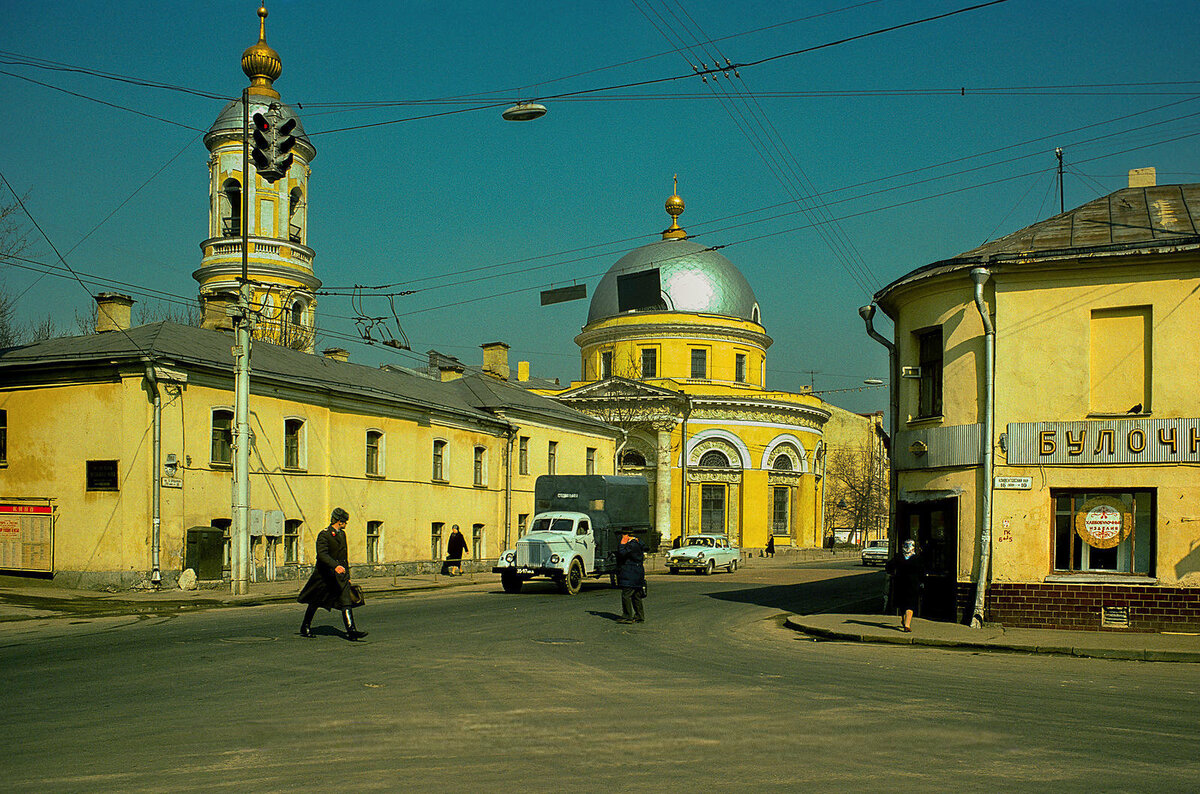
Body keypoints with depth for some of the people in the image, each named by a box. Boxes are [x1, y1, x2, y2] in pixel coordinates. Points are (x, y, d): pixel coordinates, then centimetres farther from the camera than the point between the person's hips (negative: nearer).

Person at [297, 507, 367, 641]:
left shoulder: (342, 534, 13)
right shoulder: (323, 535, -12)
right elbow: (322, 554, -26)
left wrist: (347, 576, 21)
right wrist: (335, 566, -40)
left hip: (340, 575, 5)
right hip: (324, 574, -5)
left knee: (346, 601, -12)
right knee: (314, 602, 11)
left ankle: (351, 630, -21)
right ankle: (305, 628, 30)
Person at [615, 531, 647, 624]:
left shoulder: (632, 544, -16)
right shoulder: (637, 542, 16)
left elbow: (622, 553, -22)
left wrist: (622, 543, -13)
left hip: (630, 576, -11)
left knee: (626, 595, -9)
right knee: (636, 596, 14)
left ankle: (627, 617, -9)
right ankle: (639, 616, 18)